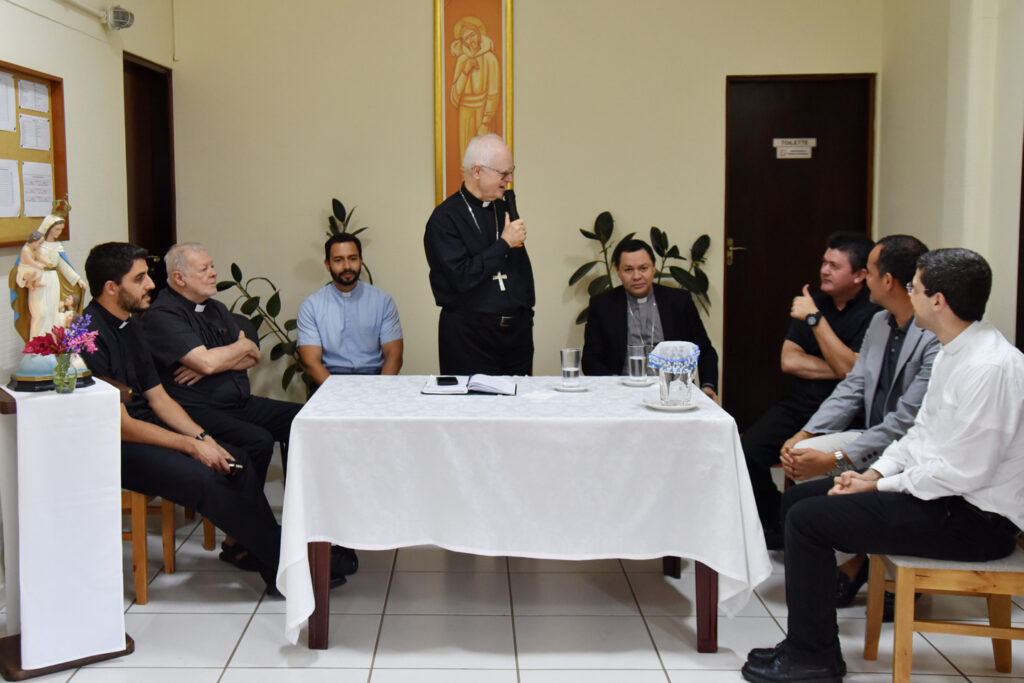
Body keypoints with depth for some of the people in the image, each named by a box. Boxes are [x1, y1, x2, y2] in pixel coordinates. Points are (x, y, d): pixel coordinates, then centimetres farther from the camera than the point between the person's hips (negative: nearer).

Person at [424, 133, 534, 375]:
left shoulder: (505, 209, 13)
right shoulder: (444, 218, -8)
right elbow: (462, 278, -19)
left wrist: (526, 318, 15)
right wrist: (504, 244, -13)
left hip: (516, 332, 6)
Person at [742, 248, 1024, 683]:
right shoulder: (953, 352, 9)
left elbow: (964, 471, -24)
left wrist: (880, 486, -14)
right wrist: (874, 473, 1)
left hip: (975, 517, -10)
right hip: (943, 491, 11)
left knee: (807, 518, -15)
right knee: (798, 497, 9)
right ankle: (806, 642, 17)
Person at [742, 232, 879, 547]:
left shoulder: (873, 314, -6)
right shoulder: (813, 303, 14)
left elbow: (850, 370, -17)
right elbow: (788, 360, 6)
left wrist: (815, 319, -15)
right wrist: (836, 369, -7)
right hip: (800, 403, 6)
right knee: (747, 450, -17)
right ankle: (773, 531, 4)